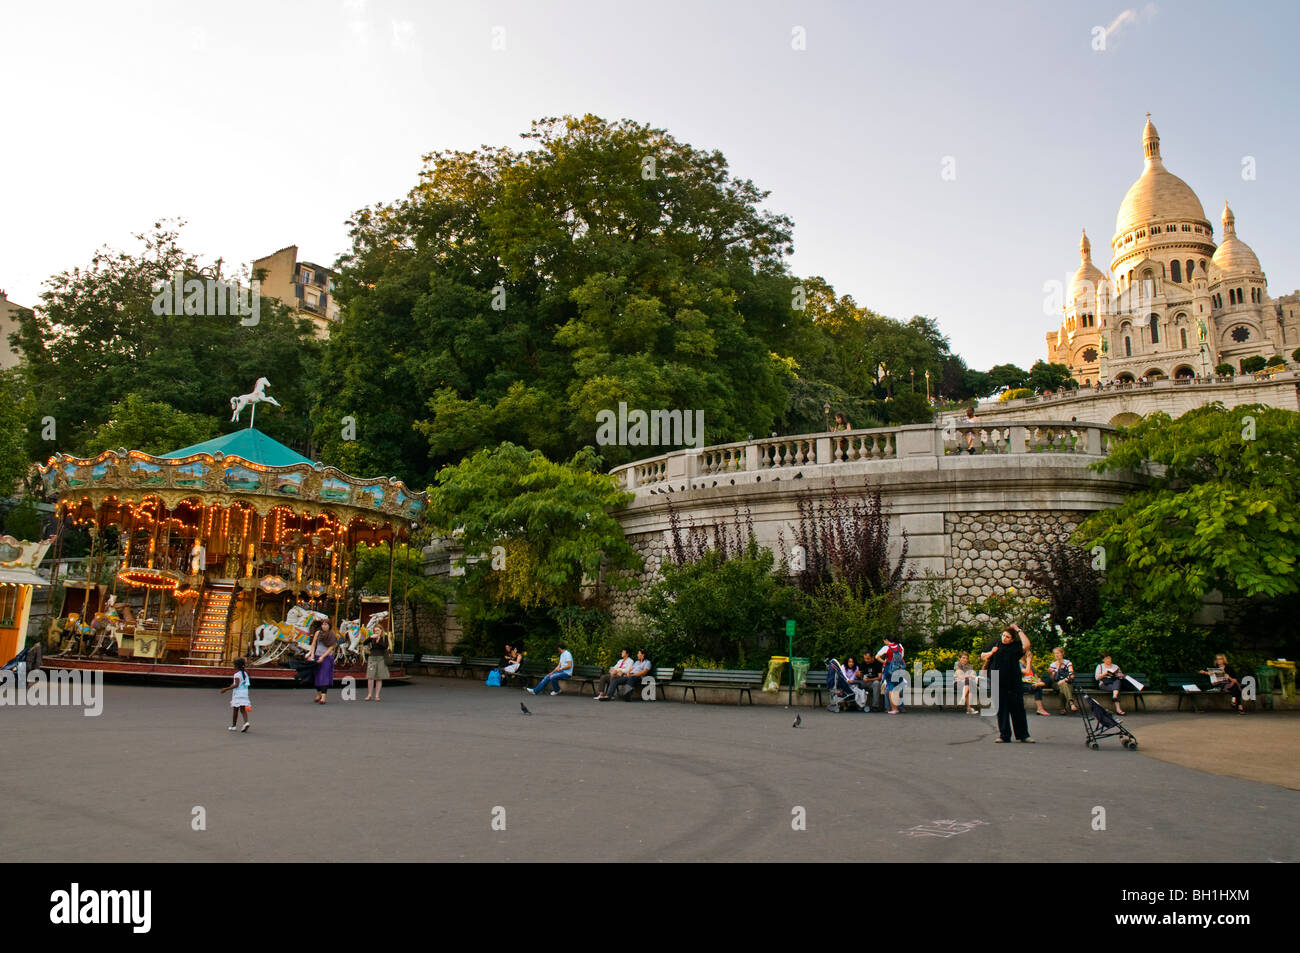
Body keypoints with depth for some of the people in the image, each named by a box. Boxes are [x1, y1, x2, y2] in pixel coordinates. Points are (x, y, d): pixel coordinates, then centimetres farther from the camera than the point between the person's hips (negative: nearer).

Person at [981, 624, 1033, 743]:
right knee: (1002, 710, 4)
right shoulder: (996, 645, 12)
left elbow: (1026, 645, -18)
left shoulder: (1015, 646, 3)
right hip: (998, 685, 2)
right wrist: (991, 653, 0)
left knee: (1018, 710, 2)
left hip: (1013, 684, -2)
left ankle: (1023, 735, 12)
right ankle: (1004, 735, 11)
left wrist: (1019, 630, -10)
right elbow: (982, 656, 20)